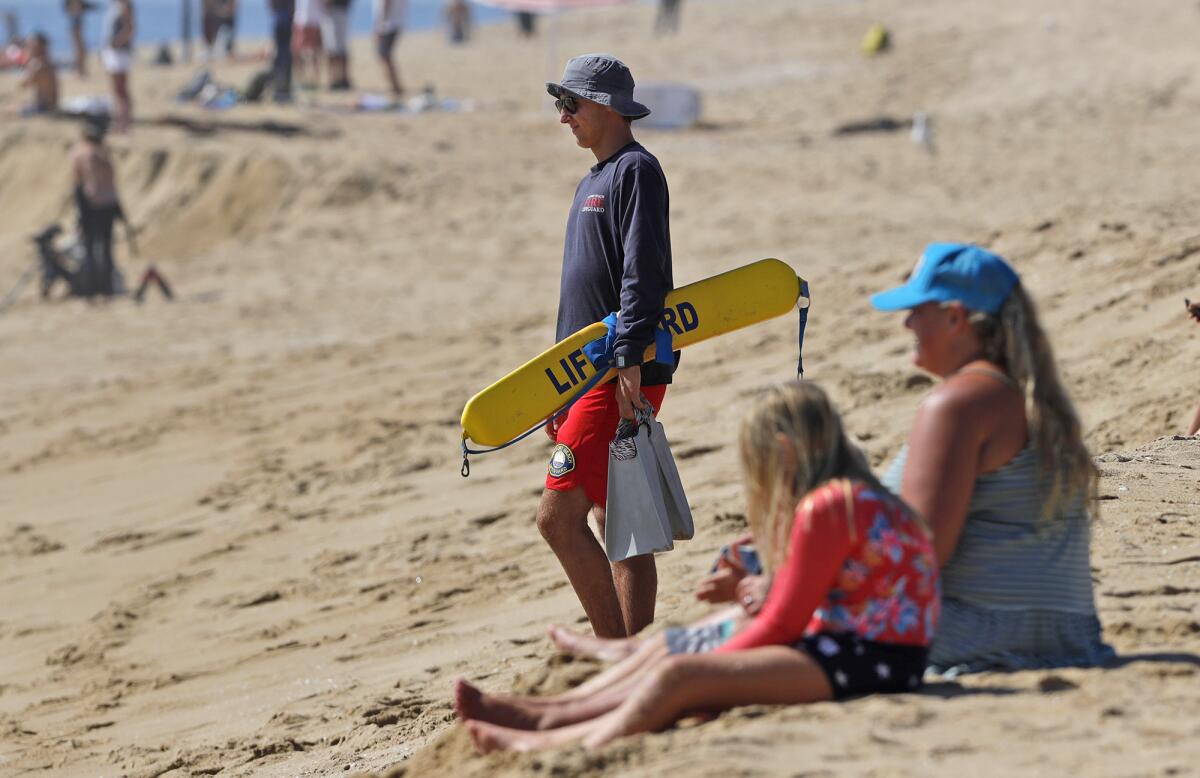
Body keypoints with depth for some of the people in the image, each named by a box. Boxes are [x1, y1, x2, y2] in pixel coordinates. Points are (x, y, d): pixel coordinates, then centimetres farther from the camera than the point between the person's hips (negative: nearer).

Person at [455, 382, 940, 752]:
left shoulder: (825, 508, -14)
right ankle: (542, 715, 6)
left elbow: (782, 624, -12)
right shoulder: (856, 497, 18)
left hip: (865, 662, -10)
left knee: (678, 675, -16)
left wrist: (698, 664, -2)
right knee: (662, 654, 10)